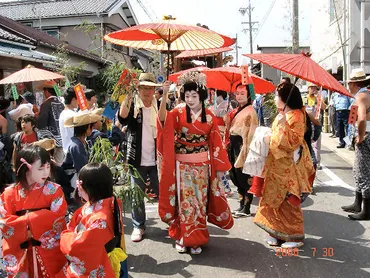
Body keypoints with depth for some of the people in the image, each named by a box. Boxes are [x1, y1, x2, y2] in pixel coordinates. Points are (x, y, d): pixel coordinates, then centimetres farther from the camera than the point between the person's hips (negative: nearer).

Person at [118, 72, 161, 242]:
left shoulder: (159, 106, 5)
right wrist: (127, 97, -30)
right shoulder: (132, 105, -2)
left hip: (156, 159, 1)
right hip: (137, 159, -1)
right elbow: (122, 119, -23)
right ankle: (138, 226, 23)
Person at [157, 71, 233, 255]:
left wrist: (219, 167, 3)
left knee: (200, 201, 9)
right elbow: (163, 119, -26)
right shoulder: (178, 112, -4)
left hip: (202, 165, 2)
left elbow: (215, 142, 4)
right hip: (182, 164, -2)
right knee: (184, 201, 3)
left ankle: (197, 239, 22)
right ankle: (182, 238, 19)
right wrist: (164, 96, -38)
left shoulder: (209, 117, 1)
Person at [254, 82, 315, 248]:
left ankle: (296, 236, 12)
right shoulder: (282, 115, 13)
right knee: (275, 199, 12)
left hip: (288, 166, -9)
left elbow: (294, 141, -23)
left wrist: (283, 125, -24)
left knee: (288, 201, -2)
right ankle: (279, 232, 24)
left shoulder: (296, 116, -15)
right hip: (276, 164, 9)